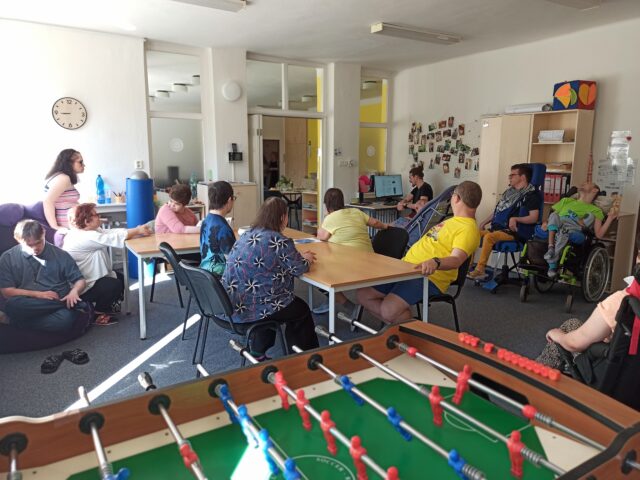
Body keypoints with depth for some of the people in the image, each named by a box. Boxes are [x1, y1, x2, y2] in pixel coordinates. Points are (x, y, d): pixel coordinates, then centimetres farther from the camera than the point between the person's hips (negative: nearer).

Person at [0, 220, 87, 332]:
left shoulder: (61, 255, 9)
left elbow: (80, 280, 11)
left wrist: (74, 291, -12)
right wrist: (39, 294, -9)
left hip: (60, 303, -2)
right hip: (27, 308, 2)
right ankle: (68, 305, -26)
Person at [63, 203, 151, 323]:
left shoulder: (91, 231, 4)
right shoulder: (86, 237, -27)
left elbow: (113, 232, -4)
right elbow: (114, 238, -28)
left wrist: (137, 231, -17)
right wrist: (137, 231, -18)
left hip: (87, 279, 11)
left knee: (121, 277, 11)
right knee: (116, 284, -15)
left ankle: (106, 305, 26)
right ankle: (97, 314, 4)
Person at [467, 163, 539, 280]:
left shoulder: (530, 195, -4)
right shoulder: (509, 192, 20)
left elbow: (534, 218, -14)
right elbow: (497, 210, 26)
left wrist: (515, 219, -27)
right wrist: (484, 222, 15)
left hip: (514, 231, -8)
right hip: (497, 227, 9)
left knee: (488, 237, -33)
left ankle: (480, 270, -30)